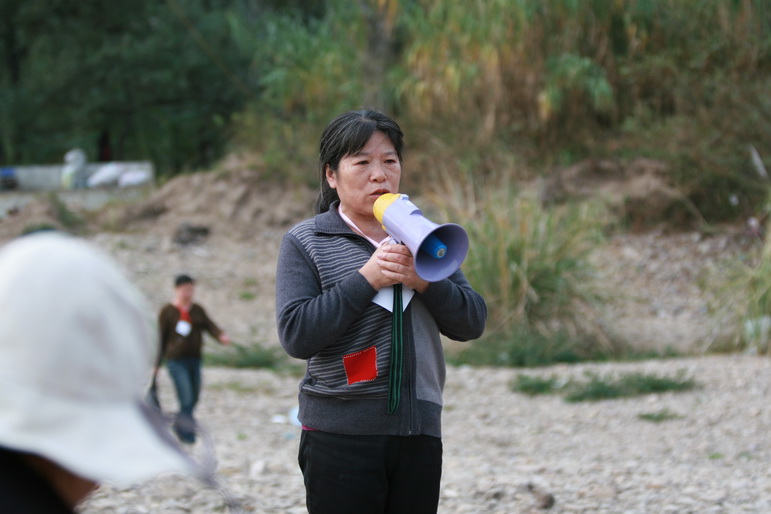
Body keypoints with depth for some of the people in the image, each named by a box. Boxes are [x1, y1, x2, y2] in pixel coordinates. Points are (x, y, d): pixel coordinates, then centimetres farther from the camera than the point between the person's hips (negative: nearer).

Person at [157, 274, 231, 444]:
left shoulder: (198, 310, 10)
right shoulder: (167, 311, -2)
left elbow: (209, 325, -4)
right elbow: (161, 339, 0)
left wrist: (221, 336, -26)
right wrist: (157, 364, 1)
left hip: (195, 359, 5)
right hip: (177, 361, -5)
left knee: (194, 399, 12)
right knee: (187, 399, -13)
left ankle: (179, 425, 35)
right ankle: (188, 433, -4)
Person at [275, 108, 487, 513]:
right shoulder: (304, 242, 1)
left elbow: (472, 323, 6)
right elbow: (295, 335, -12)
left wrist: (424, 281, -12)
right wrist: (367, 279, -17)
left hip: (419, 433, 4)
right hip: (341, 435, -4)